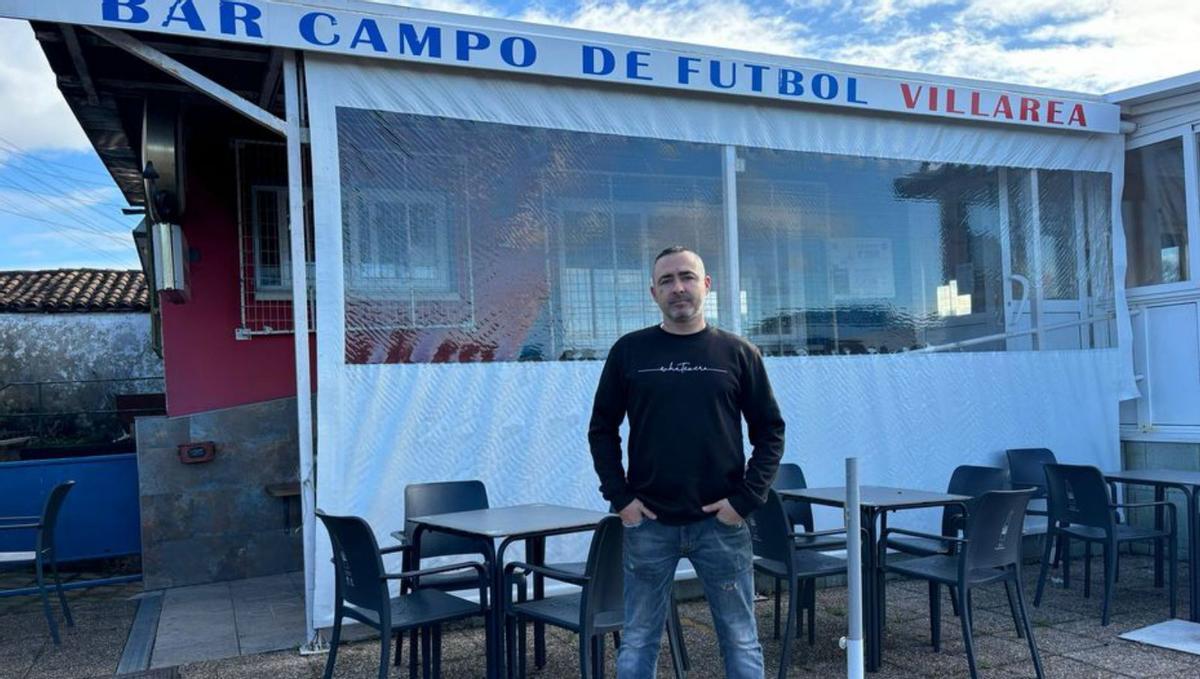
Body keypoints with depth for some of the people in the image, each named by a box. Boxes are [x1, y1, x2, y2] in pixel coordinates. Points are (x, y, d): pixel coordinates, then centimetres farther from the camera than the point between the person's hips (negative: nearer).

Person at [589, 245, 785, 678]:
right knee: (637, 642, 9)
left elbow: (770, 431, 4)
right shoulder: (629, 352, 2)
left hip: (721, 522, 0)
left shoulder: (738, 353, 2)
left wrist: (746, 498, -6)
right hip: (648, 522, 1)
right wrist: (619, 496, -3)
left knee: (741, 641, 9)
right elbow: (602, 429, 7)